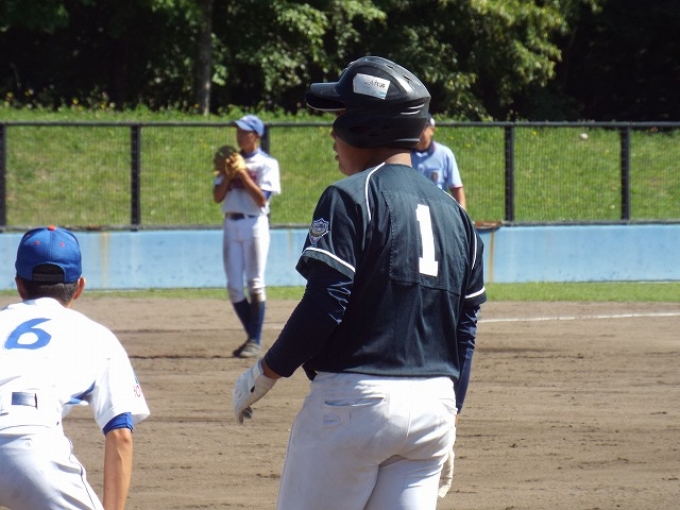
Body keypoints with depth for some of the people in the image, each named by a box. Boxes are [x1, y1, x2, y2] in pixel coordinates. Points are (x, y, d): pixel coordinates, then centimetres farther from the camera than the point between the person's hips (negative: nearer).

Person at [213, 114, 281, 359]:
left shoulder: (266, 163, -2)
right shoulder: (231, 160, 14)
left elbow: (262, 199, -12)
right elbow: (218, 197, 8)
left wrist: (242, 174, -15)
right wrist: (227, 174, -6)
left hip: (255, 224, -6)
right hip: (231, 225, 6)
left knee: (255, 284, -7)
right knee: (234, 287, 4)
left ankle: (255, 341, -5)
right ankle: (251, 336, 15)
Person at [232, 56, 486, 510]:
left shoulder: (352, 198, -9)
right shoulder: (453, 212, 13)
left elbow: (323, 308, -15)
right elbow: (466, 328, 15)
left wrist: (263, 375, -3)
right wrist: (449, 416, 21)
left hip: (357, 398, -7)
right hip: (435, 405, 7)